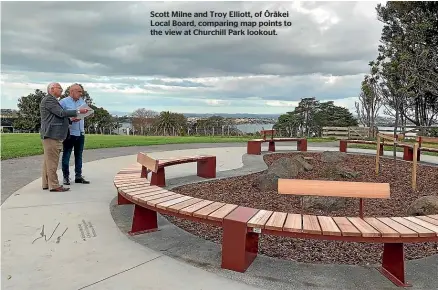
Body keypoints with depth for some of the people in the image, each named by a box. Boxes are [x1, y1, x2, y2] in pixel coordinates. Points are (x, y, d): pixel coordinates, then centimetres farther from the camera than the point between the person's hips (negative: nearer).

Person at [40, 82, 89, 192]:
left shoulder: (52, 100, 24)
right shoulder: (48, 100, -9)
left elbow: (58, 117, 25)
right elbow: (61, 113, -18)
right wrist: (78, 112, -15)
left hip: (53, 135, 11)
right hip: (51, 135, -11)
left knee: (48, 161, 11)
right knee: (52, 161, -8)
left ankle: (46, 184, 16)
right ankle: (54, 185, -6)